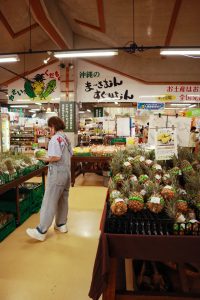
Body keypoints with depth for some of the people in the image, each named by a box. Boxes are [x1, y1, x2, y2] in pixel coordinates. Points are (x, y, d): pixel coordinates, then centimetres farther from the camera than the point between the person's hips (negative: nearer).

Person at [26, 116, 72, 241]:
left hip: (57, 173, -9)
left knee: (49, 202, -4)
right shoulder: (66, 138, 12)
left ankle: (41, 231, 2)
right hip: (67, 172, 9)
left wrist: (46, 159, -6)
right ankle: (61, 224, 29)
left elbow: (56, 157, -24)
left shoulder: (55, 138, -14)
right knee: (63, 199, 17)